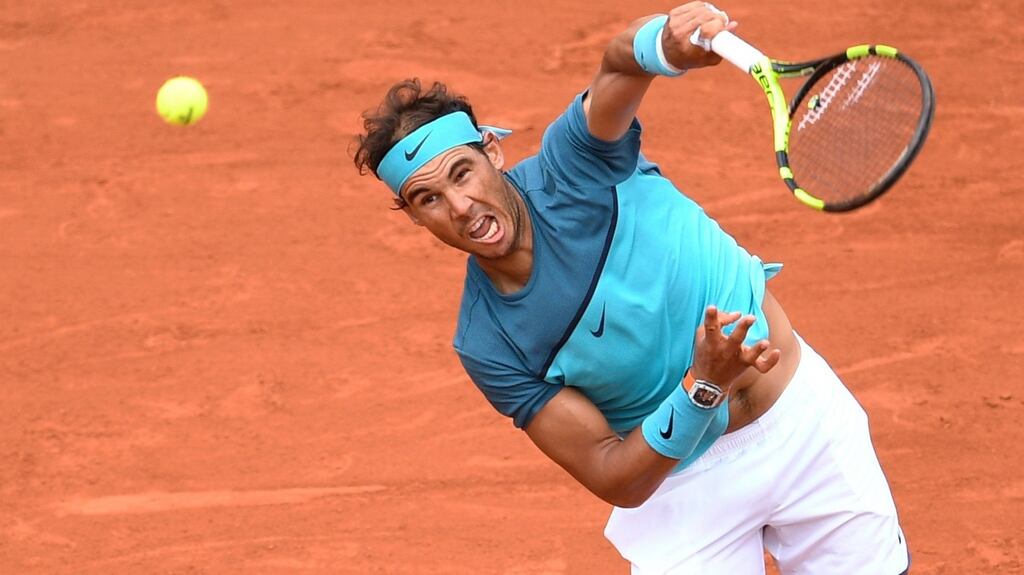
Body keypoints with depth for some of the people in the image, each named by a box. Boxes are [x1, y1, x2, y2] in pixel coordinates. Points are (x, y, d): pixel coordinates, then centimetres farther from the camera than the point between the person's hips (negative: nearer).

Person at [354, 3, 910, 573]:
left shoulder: (574, 163, -17)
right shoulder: (486, 349, -16)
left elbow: (623, 62, -39)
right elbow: (613, 478, -18)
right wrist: (702, 387, -33)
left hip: (805, 416, 1)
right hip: (683, 478, -1)